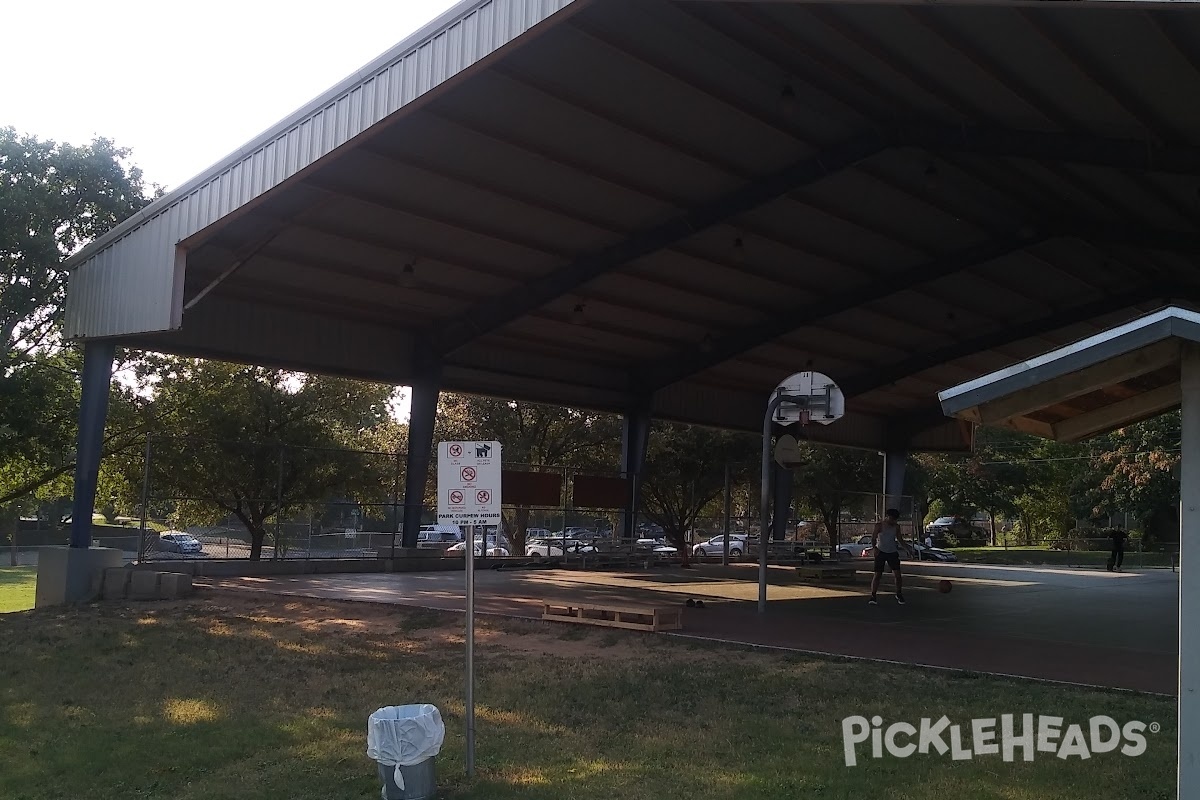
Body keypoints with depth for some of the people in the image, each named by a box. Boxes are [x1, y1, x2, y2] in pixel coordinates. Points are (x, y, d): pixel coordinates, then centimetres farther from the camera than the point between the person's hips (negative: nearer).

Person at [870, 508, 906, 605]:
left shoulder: (896, 527, 6)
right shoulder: (879, 526, -5)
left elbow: (899, 538, 14)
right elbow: (873, 538, -5)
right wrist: (875, 548, -18)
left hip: (893, 553, 3)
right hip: (881, 552, -3)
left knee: (898, 574, -3)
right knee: (877, 575, -7)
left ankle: (899, 595, 16)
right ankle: (873, 596, -4)